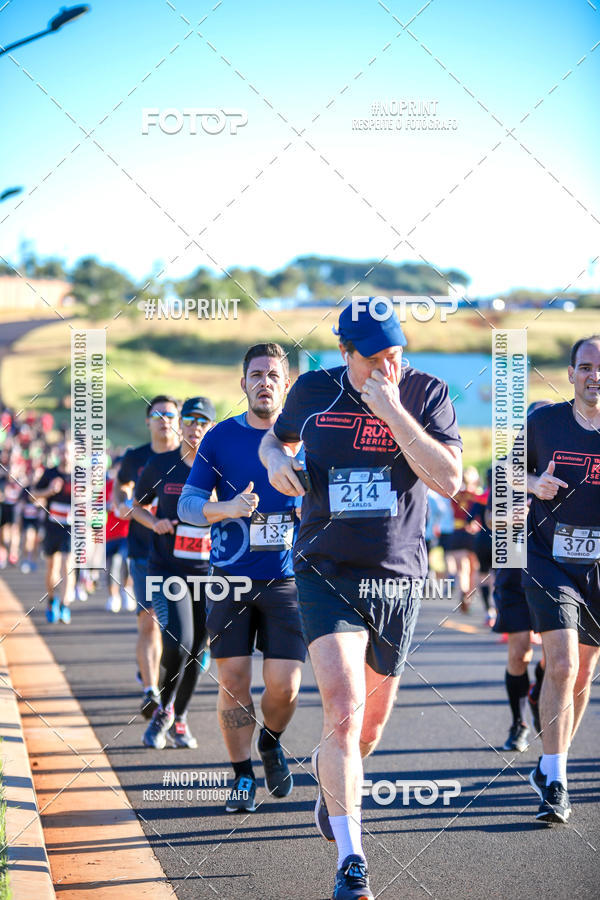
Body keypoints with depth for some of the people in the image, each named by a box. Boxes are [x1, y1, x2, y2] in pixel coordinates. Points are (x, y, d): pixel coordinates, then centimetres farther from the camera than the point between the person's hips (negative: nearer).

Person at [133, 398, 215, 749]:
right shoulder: (160, 465, 1)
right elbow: (137, 506, 15)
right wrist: (154, 522, -6)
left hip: (208, 571, 2)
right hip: (166, 570, -2)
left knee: (197, 650, 6)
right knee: (177, 642, -18)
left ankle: (179, 719, 26)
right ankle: (164, 709, 8)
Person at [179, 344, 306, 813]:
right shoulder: (221, 437, 3)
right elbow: (187, 504, 2)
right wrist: (227, 508, -17)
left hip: (285, 580, 0)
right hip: (231, 580, 0)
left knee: (284, 685, -7)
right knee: (233, 681, -2)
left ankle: (271, 743, 25)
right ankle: (243, 776, 15)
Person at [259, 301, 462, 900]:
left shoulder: (427, 394, -3)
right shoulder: (314, 392, 1)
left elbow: (448, 480, -16)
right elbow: (275, 439, 21)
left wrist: (392, 411, -22)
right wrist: (276, 461, -2)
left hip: (397, 577, 1)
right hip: (326, 572, -1)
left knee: (372, 719, 14)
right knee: (344, 709, -18)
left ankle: (330, 779, 50)